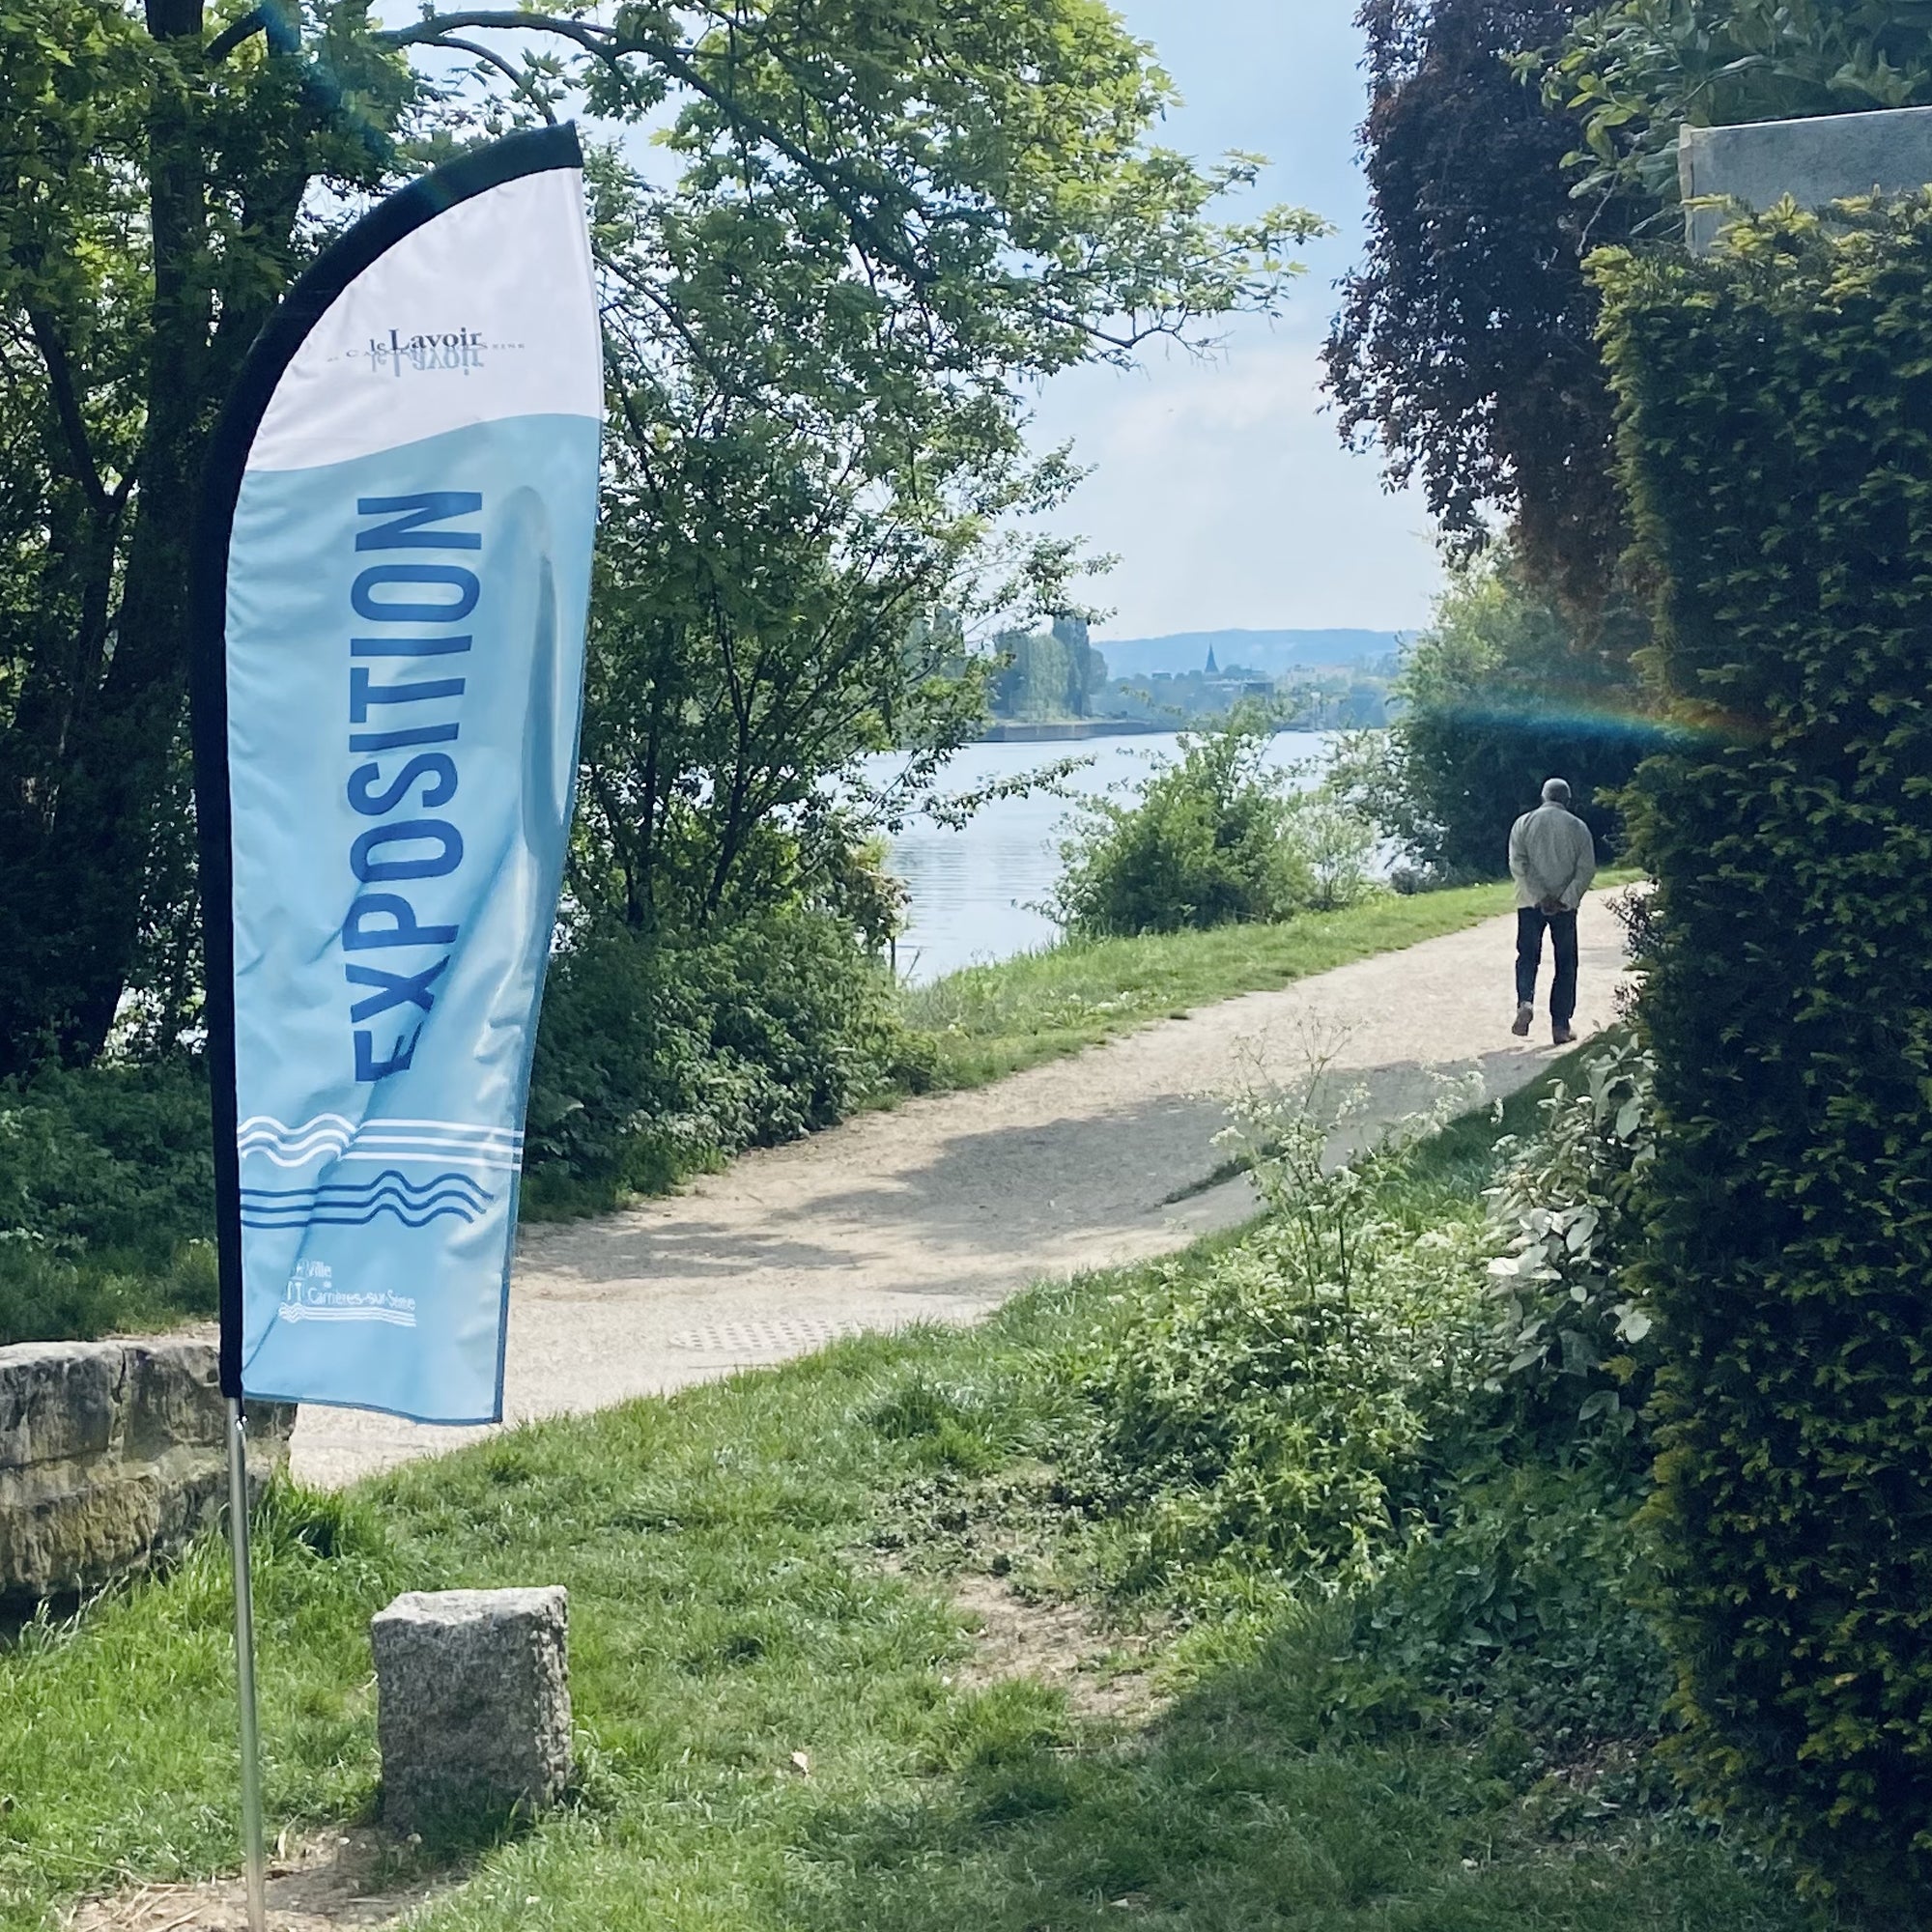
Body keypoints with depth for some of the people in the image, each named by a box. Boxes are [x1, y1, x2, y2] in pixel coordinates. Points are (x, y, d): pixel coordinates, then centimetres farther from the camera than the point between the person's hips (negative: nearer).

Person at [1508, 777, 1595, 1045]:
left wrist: (1540, 897, -11)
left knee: (1528, 957, 9)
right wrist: (1565, 899, -12)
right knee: (1566, 963, 8)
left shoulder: (1524, 824, 3)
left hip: (1530, 902, 0)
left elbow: (1518, 865, -7)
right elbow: (1586, 869, -7)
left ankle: (1525, 1002, -19)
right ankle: (1560, 1025, 5)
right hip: (1565, 905, 0)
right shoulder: (1577, 827, 2)